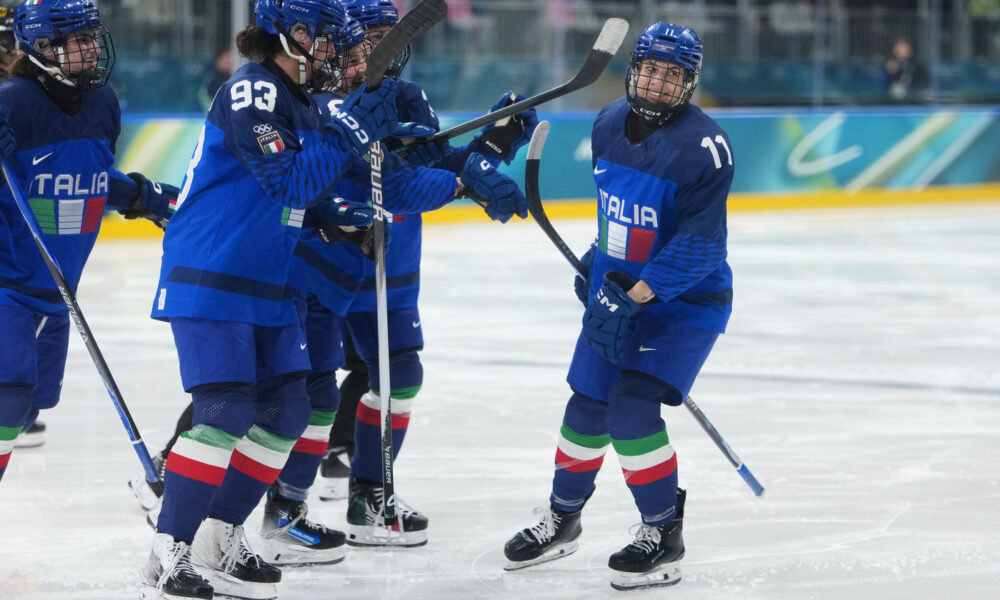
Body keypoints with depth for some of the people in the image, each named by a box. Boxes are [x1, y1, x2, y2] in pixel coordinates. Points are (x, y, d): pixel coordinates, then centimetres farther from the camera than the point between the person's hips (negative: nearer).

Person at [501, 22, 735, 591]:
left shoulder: (705, 146, -22)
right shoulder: (609, 124, 1)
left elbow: (697, 245, -26)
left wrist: (633, 298, -29)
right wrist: (599, 258, 22)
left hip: (686, 301, -7)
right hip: (617, 290, 7)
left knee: (632, 409, -19)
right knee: (587, 410, 12)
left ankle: (664, 535, -3)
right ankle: (562, 521, 34)